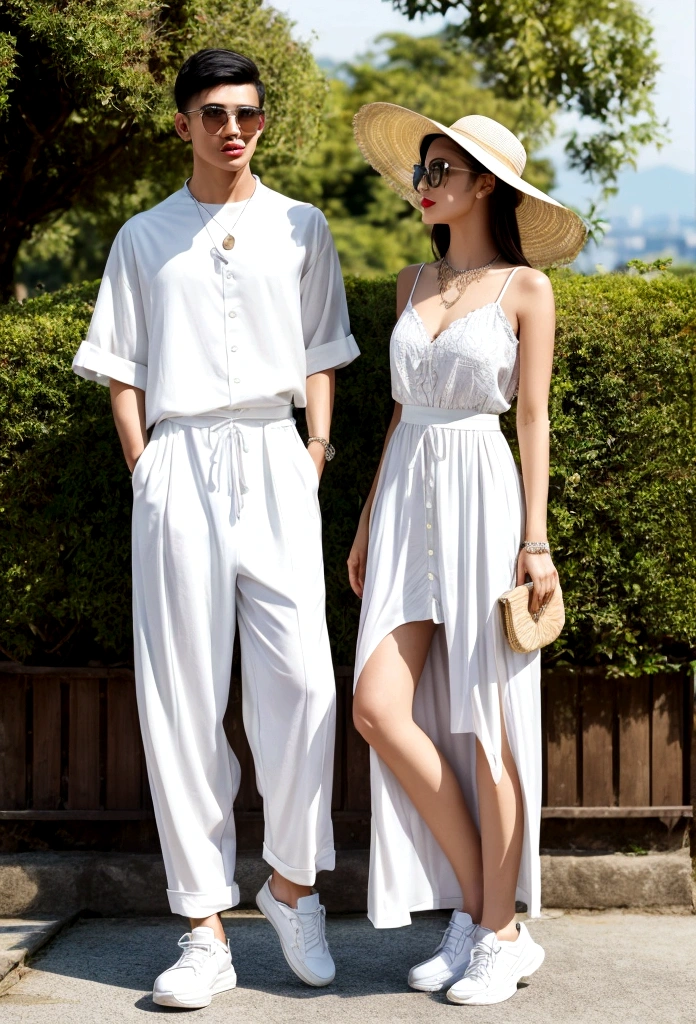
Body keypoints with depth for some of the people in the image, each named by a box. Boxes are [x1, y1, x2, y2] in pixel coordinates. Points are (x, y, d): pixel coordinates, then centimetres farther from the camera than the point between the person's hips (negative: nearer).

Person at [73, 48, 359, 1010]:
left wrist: (316, 451, 3)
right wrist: (144, 470, 1)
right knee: (183, 696, -3)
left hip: (275, 458, 0)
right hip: (179, 462, 0)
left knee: (301, 679, -12)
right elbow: (122, 369, 13)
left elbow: (321, 354, 15)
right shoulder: (145, 238, 14)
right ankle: (206, 929, 3)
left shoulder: (300, 228, 14)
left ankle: (292, 883, 9)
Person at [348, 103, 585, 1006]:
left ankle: (500, 932, 9)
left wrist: (535, 539, -10)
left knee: (486, 721, -3)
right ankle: (473, 909, 7)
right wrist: (367, 522, 16)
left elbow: (532, 418, -3)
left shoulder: (524, 287, 0)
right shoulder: (414, 283, 15)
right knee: (381, 708, -7)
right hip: (407, 495, 5)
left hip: (482, 494, -5)